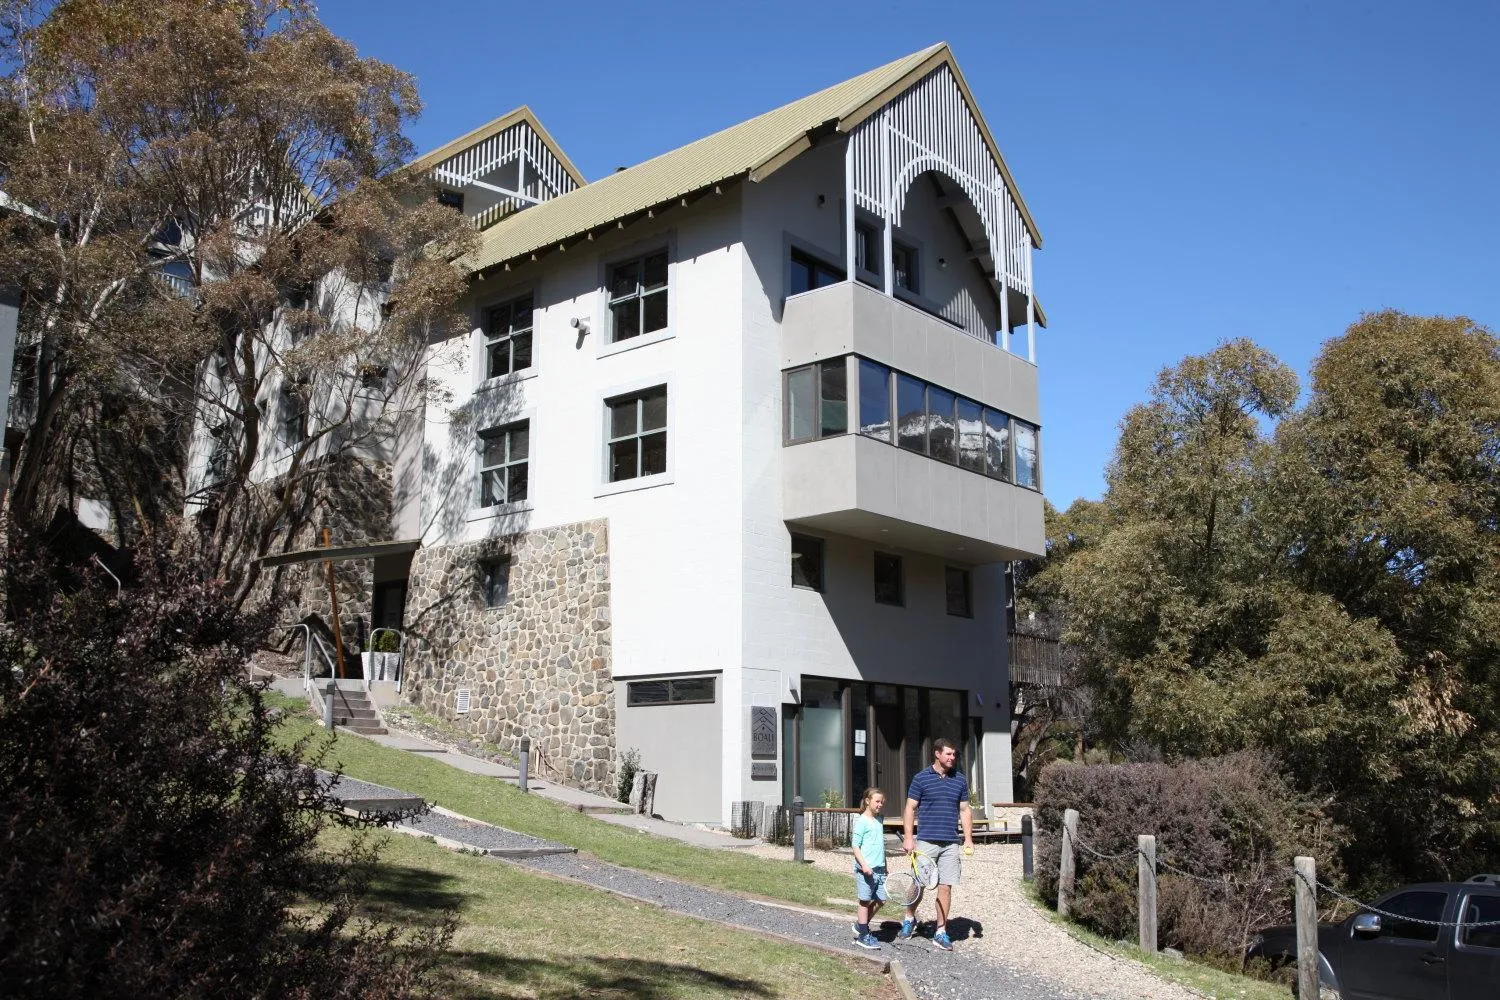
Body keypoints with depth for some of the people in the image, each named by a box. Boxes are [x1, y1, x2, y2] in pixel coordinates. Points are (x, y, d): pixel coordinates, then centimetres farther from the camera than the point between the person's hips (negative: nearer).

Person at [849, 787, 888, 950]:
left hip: (879, 869, 8)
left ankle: (860, 925, 27)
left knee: (879, 900, 10)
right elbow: (855, 846, -12)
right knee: (865, 901, 0)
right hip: (866, 869, -8)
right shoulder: (862, 822, -9)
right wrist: (864, 865, -22)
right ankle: (863, 936, 9)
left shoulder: (879, 820, 14)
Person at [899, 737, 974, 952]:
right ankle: (909, 919, 27)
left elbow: (965, 811, 14)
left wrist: (968, 839, 7)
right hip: (926, 841, -3)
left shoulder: (960, 780, 9)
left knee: (946, 887, 2)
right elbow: (910, 808, 1)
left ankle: (941, 932, 11)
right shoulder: (921, 778, -1)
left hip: (951, 844, 3)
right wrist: (908, 837, -7)